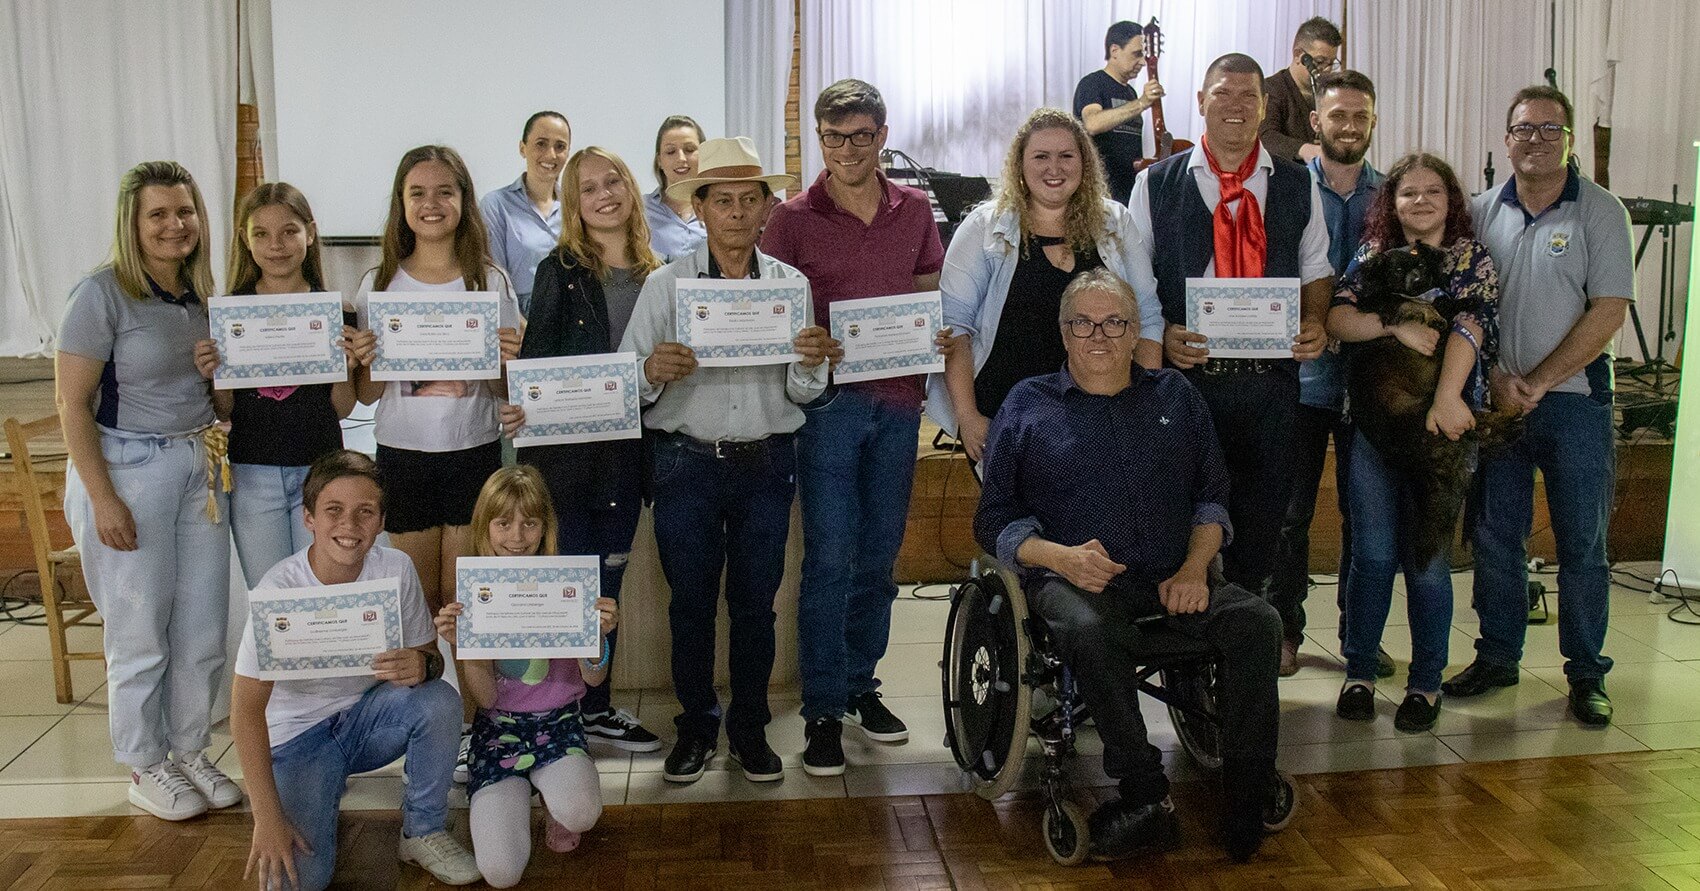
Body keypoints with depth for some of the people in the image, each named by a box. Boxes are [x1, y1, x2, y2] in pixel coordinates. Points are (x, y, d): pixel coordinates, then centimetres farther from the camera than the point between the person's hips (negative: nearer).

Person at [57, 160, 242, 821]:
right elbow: (72, 403, -13)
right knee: (141, 636, 4)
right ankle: (145, 768, 22)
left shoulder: (201, 295, 8)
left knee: (204, 632, 10)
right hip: (127, 469, -6)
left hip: (199, 467, 6)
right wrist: (102, 498, -16)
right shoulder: (103, 294, -11)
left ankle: (189, 751, 29)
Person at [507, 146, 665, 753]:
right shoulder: (560, 270, -3)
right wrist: (520, 407, -24)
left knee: (609, 580, 13)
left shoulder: (654, 274, 8)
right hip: (565, 446, -4)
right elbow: (535, 353, -9)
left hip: (625, 448, 4)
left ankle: (597, 706, 26)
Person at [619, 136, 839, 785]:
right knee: (690, 601, 7)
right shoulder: (665, 285, 1)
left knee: (756, 602, 8)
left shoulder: (791, 285, 5)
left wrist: (812, 363, -16)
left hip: (767, 463, 1)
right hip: (688, 461, -1)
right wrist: (653, 371, -25)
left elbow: (801, 394, 5)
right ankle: (696, 726, 24)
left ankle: (750, 729, 24)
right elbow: (625, 384, -4)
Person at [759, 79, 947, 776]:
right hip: (828, 399, -4)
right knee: (829, 558, -4)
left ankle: (860, 685, 27)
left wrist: (934, 336, -3)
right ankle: (822, 710, 6)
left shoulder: (914, 210, 8)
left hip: (897, 398, 4)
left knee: (879, 555, 12)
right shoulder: (793, 218, -2)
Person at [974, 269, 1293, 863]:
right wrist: (1062, 557, -11)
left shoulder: (1175, 396, 21)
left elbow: (1213, 495, 18)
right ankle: (1145, 794, -22)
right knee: (1090, 632, -36)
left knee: (1257, 620, -24)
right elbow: (995, 521, 8)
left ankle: (1249, 790, -12)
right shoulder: (1027, 406, 12)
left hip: (1173, 578, 3)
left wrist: (1195, 567, -2)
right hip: (1074, 577, -2)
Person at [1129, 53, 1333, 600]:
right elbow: (1135, 278, 3)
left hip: (1271, 375, 2)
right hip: (1188, 369, -2)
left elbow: (1316, 269, 15)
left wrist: (1314, 322, -4)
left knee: (1264, 510, 9)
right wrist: (1161, 334, -13)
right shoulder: (1156, 184, 5)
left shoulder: (1298, 186, 11)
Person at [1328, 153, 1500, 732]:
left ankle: (1425, 683, 14)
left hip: (1440, 425, -1)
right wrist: (1396, 326, -20)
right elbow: (1336, 319, -4)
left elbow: (1469, 327, -11)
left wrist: (1446, 398, -25)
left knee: (1427, 560, 2)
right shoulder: (1372, 255, 10)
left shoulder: (1471, 257, 4)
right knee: (1373, 554, 3)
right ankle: (1359, 673, 15)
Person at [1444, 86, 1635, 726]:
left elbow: (1608, 312, -8)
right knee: (1494, 535, 8)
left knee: (1582, 541, 3)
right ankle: (1498, 656, 22)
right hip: (1496, 399, 3)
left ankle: (1586, 672, 14)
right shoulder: (1482, 212, 6)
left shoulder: (1601, 212, -2)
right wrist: (1495, 380, -7)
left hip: (1574, 397, -2)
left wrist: (1538, 382, -12)